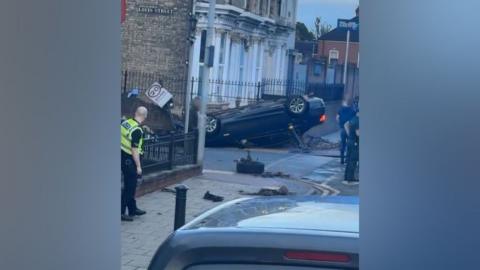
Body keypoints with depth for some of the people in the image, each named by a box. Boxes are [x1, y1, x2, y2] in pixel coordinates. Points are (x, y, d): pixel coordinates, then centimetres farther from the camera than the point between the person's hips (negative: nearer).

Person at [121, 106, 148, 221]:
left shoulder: (125, 122, 3)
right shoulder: (137, 131, -21)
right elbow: (134, 150, -21)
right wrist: (138, 166, -16)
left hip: (122, 156, 9)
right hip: (129, 160, -9)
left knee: (131, 185, 19)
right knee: (129, 187, 0)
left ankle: (133, 209, 29)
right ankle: (121, 212, 4)